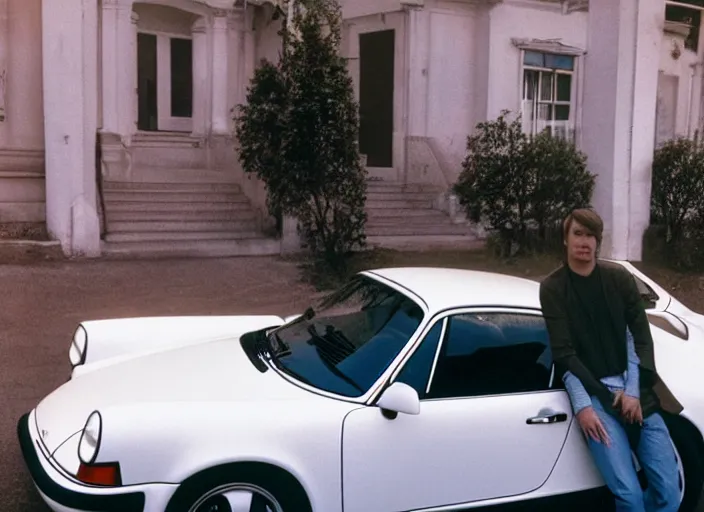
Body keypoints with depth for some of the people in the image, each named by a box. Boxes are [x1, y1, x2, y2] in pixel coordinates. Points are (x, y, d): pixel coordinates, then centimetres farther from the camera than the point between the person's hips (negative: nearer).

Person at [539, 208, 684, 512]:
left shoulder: (620, 278, 6)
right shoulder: (553, 288, -1)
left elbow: (641, 338, 4)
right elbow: (564, 353, -7)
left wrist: (634, 391, -7)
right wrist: (582, 405, -16)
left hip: (634, 390, 3)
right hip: (593, 393, -3)